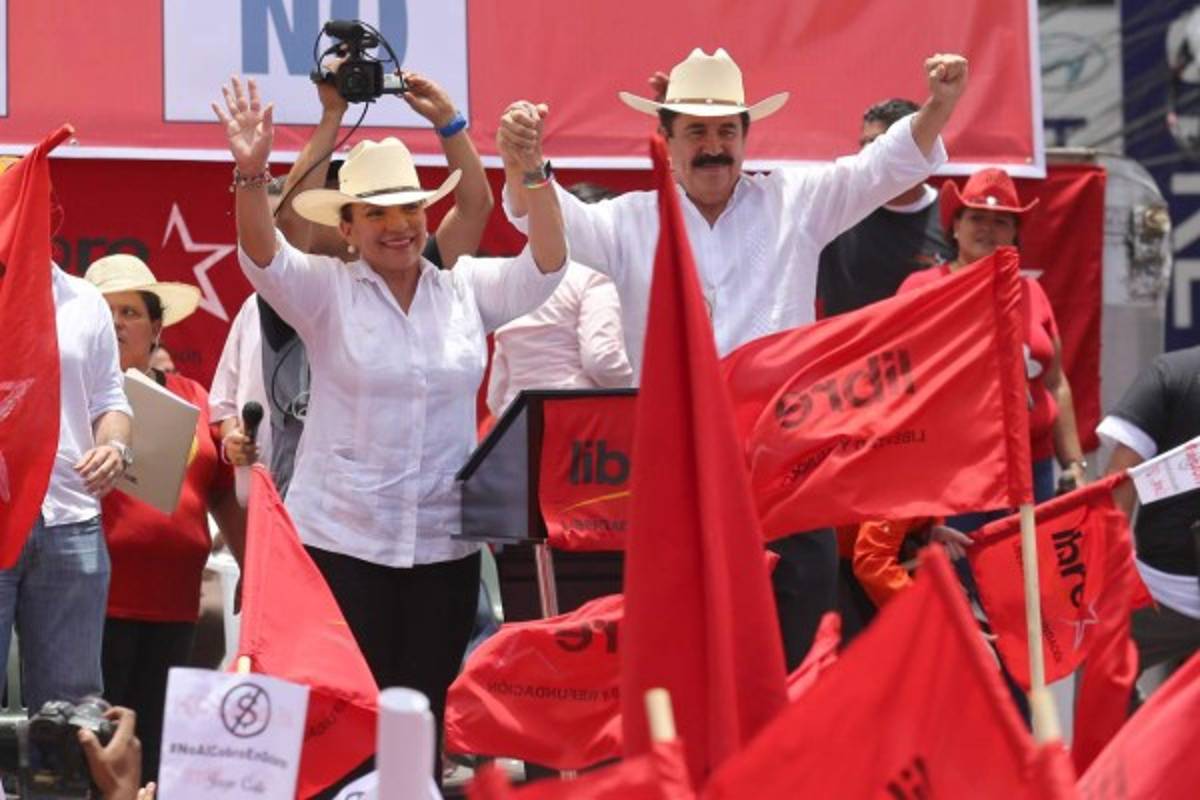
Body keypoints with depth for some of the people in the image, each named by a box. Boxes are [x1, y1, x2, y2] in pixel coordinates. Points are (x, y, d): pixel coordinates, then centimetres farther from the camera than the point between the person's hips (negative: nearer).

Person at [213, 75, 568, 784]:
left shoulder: (467, 287, 6)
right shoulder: (326, 289, -1)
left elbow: (546, 266, -5)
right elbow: (263, 256, -17)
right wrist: (252, 174, -35)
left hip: (445, 542, 3)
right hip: (341, 539, -2)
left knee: (427, 714, 8)